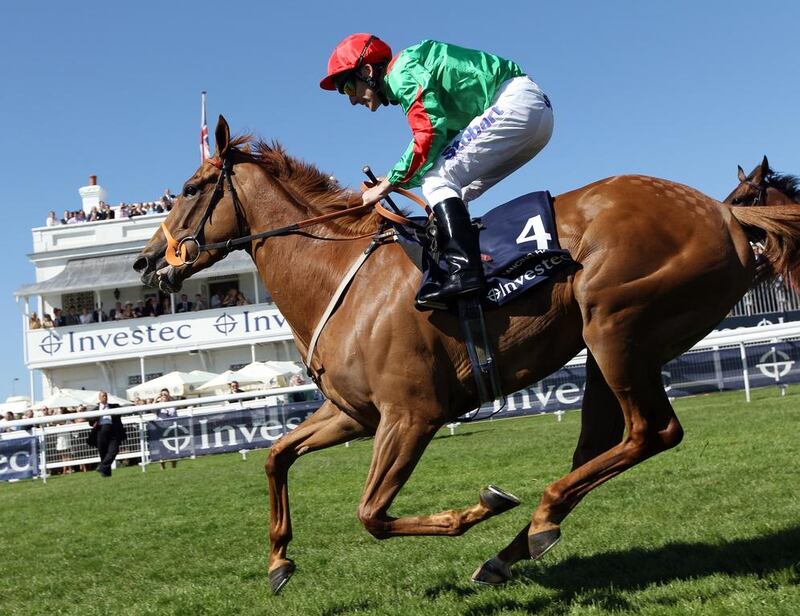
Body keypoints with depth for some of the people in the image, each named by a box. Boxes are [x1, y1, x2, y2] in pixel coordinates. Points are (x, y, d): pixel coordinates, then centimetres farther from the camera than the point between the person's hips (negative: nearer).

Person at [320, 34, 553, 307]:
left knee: (436, 180, -15)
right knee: (452, 192, 13)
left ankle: (463, 271, -29)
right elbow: (445, 136, 22)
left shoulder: (402, 70, -7)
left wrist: (388, 184, -9)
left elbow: (430, 134, -17)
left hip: (515, 102, -10)